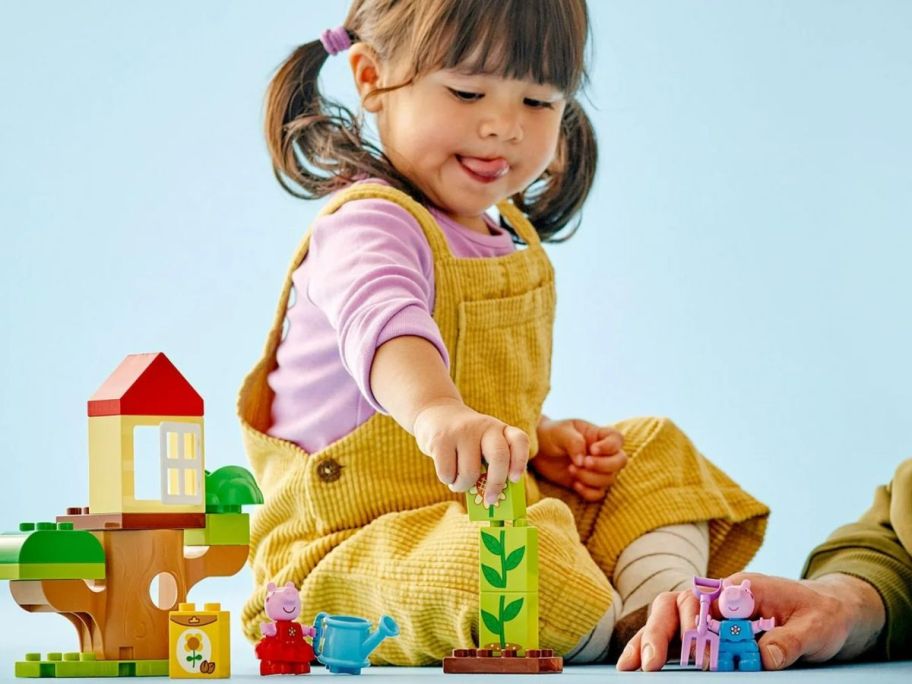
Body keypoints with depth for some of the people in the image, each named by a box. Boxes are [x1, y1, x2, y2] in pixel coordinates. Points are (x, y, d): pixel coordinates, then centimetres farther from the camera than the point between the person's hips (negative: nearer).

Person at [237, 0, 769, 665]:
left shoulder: (511, 237, 14)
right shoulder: (369, 225, -18)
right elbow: (383, 322, -42)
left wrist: (541, 441, 5)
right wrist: (436, 409, -63)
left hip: (487, 506, 10)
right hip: (351, 547, -10)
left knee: (652, 456, 11)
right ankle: (610, 636, -14)